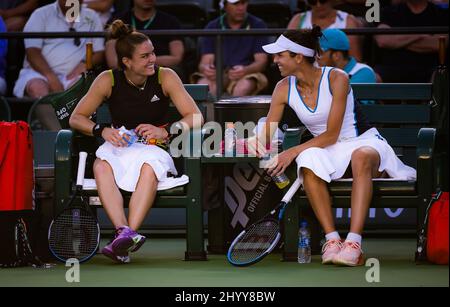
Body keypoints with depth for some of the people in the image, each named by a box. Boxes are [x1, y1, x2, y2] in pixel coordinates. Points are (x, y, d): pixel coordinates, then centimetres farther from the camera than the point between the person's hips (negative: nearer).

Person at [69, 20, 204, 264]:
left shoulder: (165, 77, -2)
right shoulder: (108, 80, -1)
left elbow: (195, 118, -6)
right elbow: (76, 118, 2)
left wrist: (165, 131, -24)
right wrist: (102, 131, -18)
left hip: (155, 150, -1)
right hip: (119, 148, 1)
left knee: (149, 167, -37)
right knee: (101, 165, -34)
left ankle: (125, 238, -51)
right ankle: (123, 231, -51)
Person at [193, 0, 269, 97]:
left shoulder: (258, 25, 5)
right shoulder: (212, 27, 10)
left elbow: (261, 61, -1)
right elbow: (205, 62, 4)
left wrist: (245, 70, -24)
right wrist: (205, 68, -23)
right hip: (217, 74, 2)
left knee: (244, 87, -36)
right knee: (203, 85, -31)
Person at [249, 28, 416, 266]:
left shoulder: (336, 79, -16)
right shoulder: (284, 89, -2)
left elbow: (331, 135, -18)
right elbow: (267, 135, 0)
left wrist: (293, 152, -27)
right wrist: (255, 141, -24)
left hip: (364, 142, -3)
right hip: (328, 152, 3)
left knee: (361, 157, -40)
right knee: (308, 162, -33)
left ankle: (353, 243, -50)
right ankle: (331, 239, -37)